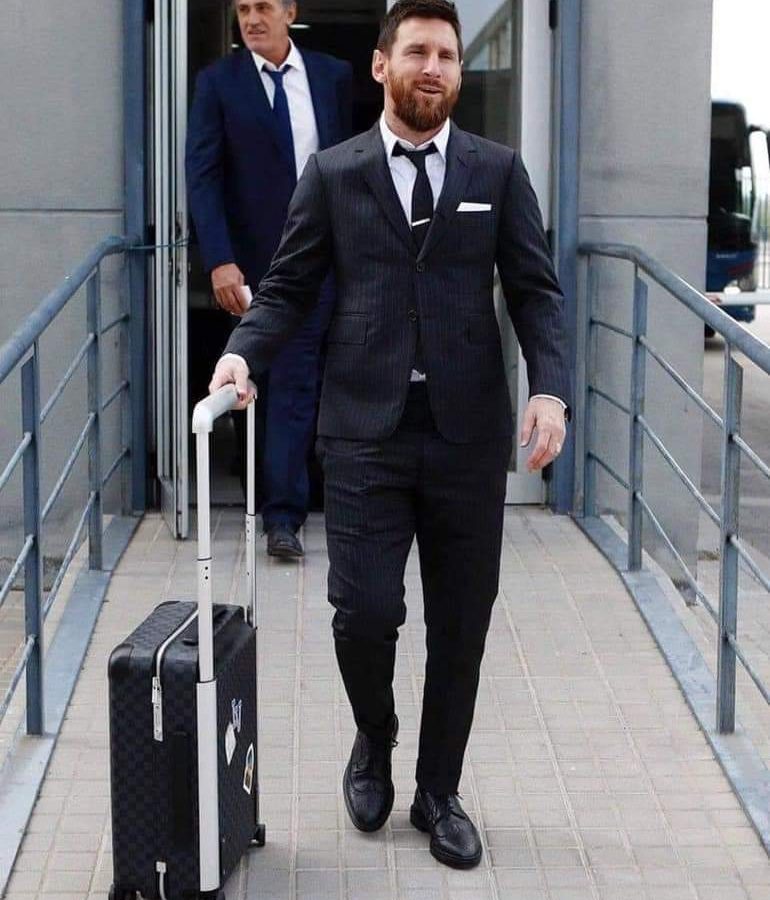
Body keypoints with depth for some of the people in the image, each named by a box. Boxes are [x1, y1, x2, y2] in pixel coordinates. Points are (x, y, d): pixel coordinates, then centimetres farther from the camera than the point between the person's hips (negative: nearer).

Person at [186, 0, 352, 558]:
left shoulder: (334, 76, 4)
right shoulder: (218, 83, -2)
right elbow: (202, 176, -9)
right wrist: (219, 260, -20)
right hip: (251, 258, 0)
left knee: (294, 380, -6)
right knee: (258, 382, 12)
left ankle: (283, 513, -2)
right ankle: (282, 496, 29)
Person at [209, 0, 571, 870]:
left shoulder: (498, 171, 7)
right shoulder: (332, 173, 5)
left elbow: (535, 289, 3)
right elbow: (288, 286, 6)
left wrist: (550, 387, -12)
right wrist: (244, 351, -13)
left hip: (468, 435, 1)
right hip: (366, 433, -1)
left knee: (460, 626, 7)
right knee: (364, 611, -9)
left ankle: (438, 792, 26)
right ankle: (374, 739, 25)